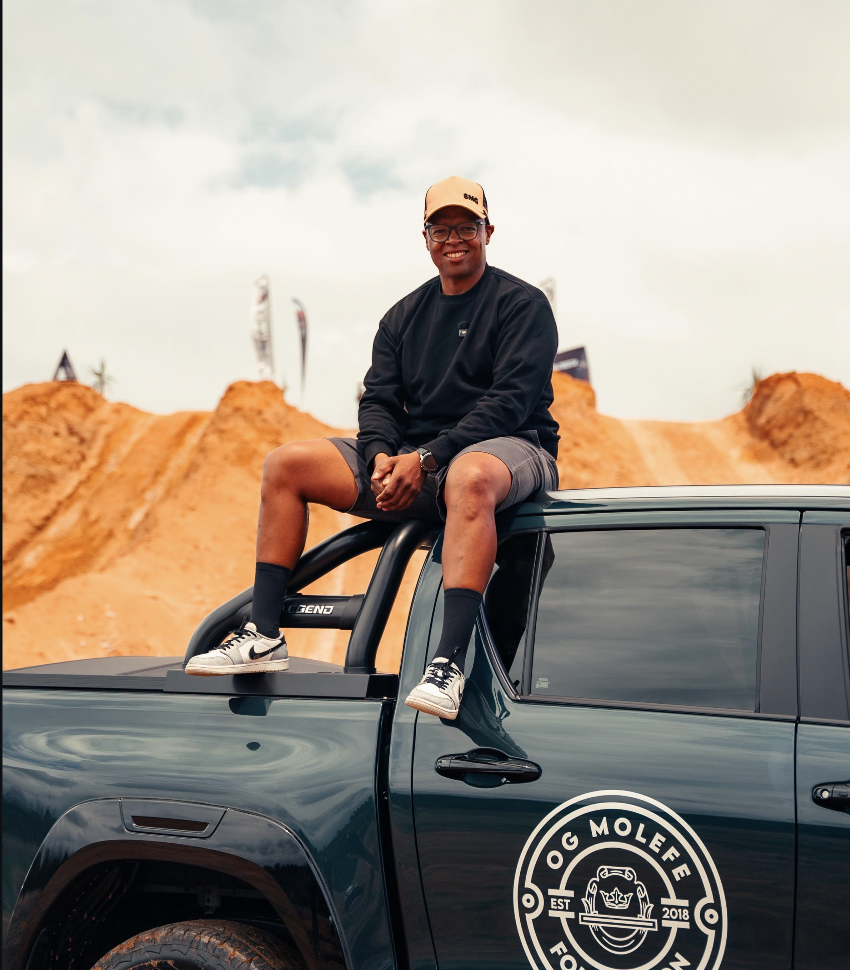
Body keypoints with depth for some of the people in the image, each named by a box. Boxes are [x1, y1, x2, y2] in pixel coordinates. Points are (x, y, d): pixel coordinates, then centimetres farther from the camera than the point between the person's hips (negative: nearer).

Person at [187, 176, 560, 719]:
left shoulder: (522, 304, 0)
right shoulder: (405, 316, 19)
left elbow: (511, 399, -14)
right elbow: (379, 399, 10)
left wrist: (426, 458, -23)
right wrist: (381, 455, -14)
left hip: (509, 448, -6)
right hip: (413, 459, 6)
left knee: (471, 478, -44)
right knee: (287, 464, -6)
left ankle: (450, 664, -50)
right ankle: (265, 638, -10)